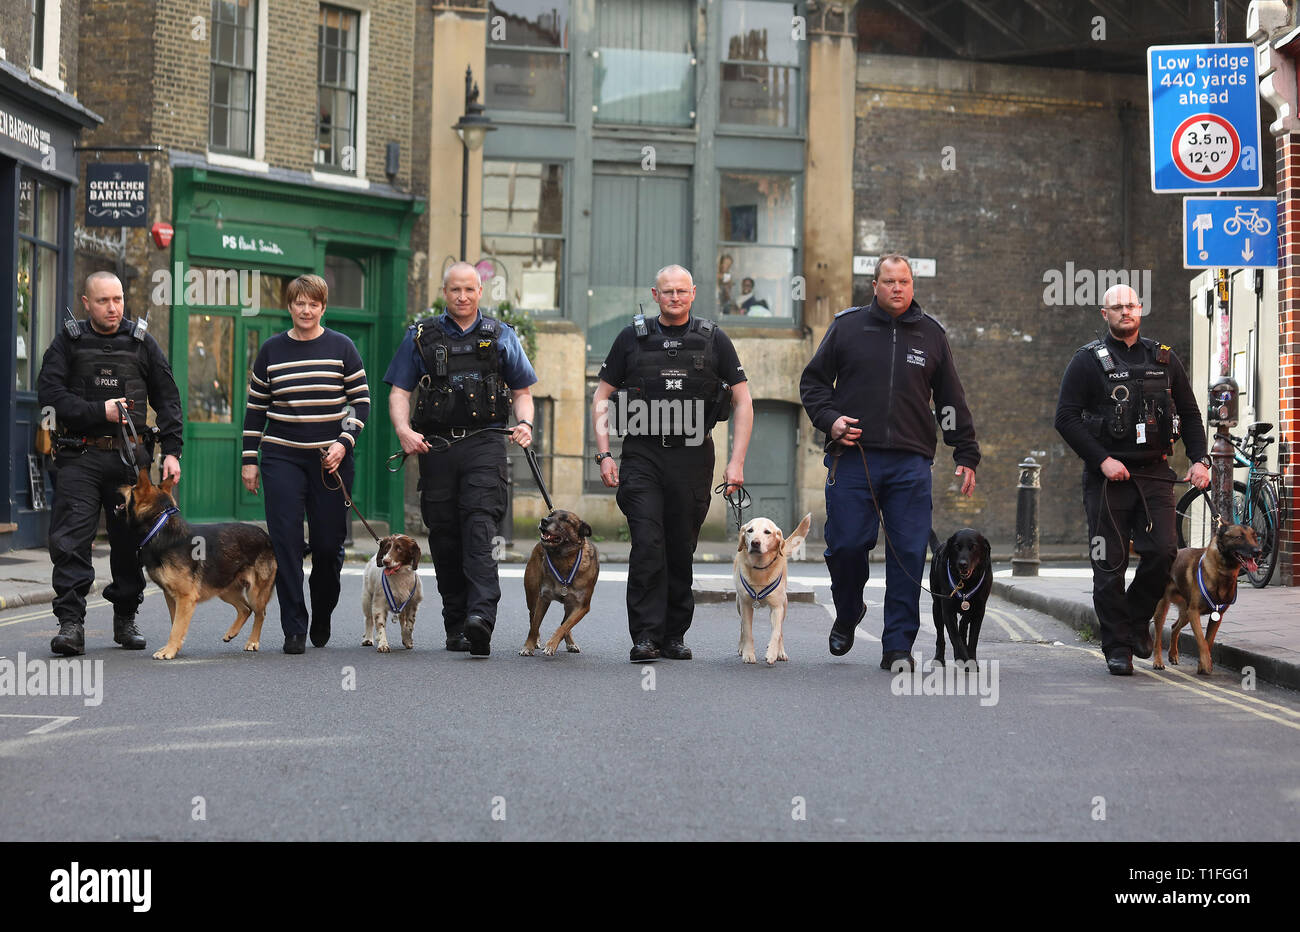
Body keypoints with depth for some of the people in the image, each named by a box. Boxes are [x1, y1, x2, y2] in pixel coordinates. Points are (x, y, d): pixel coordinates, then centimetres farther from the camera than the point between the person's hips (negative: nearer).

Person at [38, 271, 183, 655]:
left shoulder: (141, 342, 9)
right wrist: (99, 411, -13)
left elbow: (167, 398, 10)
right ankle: (71, 622, -13)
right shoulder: (69, 341, 5)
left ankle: (125, 618, 18)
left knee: (131, 540, 6)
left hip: (130, 457, 2)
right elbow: (49, 392, -4)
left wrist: (171, 450, 1)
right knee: (70, 539, -12)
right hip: (80, 457, -2)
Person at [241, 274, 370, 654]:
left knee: (329, 543, 2)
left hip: (331, 459, -1)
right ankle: (294, 628, -4)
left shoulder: (342, 347, 2)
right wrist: (249, 459, 7)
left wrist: (344, 442, -9)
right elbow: (255, 406, 11)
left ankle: (321, 618, 26)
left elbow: (361, 400, 4)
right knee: (286, 540, -8)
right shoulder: (272, 349, 6)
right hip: (282, 458, 1)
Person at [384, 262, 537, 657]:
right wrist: (403, 430, -11)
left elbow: (522, 391, 16)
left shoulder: (500, 336, 13)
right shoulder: (421, 337, 12)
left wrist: (525, 423, -4)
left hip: (484, 444, -2)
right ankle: (456, 624, 12)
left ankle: (481, 615, -31)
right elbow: (399, 391, 7)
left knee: (479, 527, -19)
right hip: (436, 446, 2)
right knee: (444, 536, 4)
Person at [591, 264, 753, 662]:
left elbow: (743, 401, 6)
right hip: (642, 455, -1)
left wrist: (737, 461, -3)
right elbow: (601, 398, 10)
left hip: (693, 456, 1)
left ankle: (674, 635, 15)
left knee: (682, 550, 5)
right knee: (647, 546, -12)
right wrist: (604, 454, -1)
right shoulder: (632, 338, 6)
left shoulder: (713, 339, 6)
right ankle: (645, 637, -11)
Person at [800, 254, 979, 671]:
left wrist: (966, 455, 13)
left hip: (910, 463, 1)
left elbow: (952, 401, 17)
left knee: (909, 553, -4)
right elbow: (813, 381, 13)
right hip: (853, 457, -1)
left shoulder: (931, 335, 13)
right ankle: (847, 615, 25)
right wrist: (829, 419, -5)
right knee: (846, 545, -5)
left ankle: (898, 645, 2)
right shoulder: (847, 327, 8)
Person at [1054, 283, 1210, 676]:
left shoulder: (1164, 359, 13)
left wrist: (1199, 460, 4)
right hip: (1107, 477, -3)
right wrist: (1103, 460, -13)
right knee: (1110, 565, -2)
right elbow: (1067, 418, -5)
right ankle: (1117, 647, 6)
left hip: (1154, 473, 3)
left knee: (1163, 551, -11)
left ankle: (1137, 619, 13)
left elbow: (1190, 414, 18)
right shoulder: (1088, 360, 2)